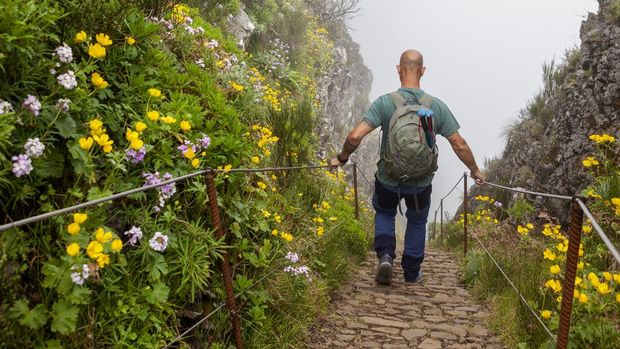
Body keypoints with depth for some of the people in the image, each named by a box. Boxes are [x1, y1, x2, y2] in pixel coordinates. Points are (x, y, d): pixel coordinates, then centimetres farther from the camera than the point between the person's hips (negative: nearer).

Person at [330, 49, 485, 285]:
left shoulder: (384, 102, -17)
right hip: (421, 183, 1)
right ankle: (412, 273, 35)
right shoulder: (437, 106, -11)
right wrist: (475, 171, 9)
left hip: (388, 180, -1)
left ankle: (385, 255, 8)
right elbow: (460, 145, -7)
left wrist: (341, 158, -4)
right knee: (417, 222, 27)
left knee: (384, 213, 29)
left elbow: (355, 136, -23)